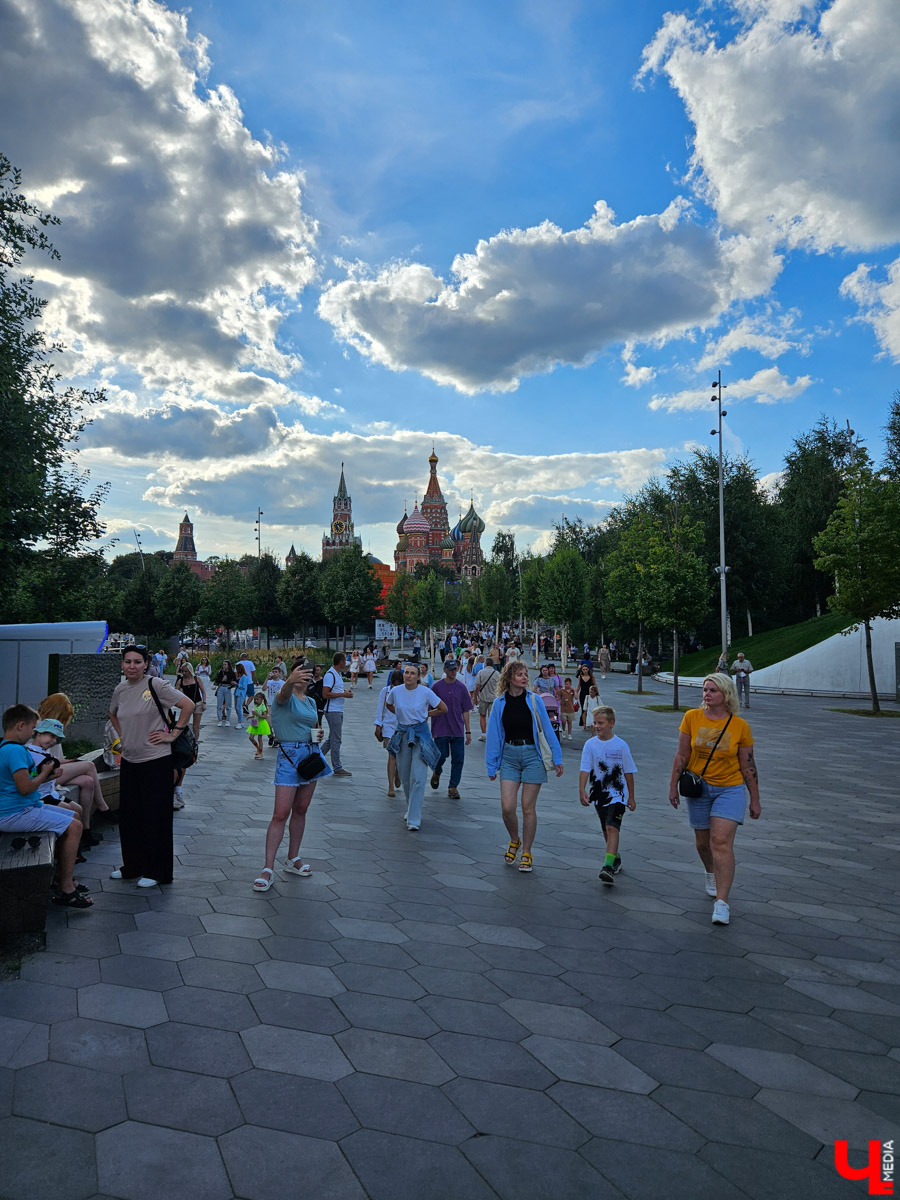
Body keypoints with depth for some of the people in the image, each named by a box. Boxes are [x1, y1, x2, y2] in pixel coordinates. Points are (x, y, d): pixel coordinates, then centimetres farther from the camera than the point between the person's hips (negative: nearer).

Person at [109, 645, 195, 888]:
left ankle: (156, 871, 12)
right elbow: (113, 714, 27)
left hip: (156, 761, -6)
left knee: (155, 818, 1)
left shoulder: (155, 685, -12)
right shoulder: (120, 690, 7)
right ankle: (132, 866, 29)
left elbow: (188, 705, -13)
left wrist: (173, 734, -12)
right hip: (129, 761, 6)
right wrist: (123, 735, 13)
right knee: (128, 816, 13)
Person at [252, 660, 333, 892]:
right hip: (289, 754, -7)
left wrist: (318, 733, 3)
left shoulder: (311, 702, 14)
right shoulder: (286, 697, -8)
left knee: (301, 810, 13)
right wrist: (290, 681, -57)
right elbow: (284, 693, -34)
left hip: (311, 754, 7)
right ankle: (268, 869, -5)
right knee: (281, 813, -10)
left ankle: (293, 859, 26)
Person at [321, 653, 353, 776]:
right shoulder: (330, 675, -16)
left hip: (338, 711, 10)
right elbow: (325, 694, -22)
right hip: (333, 711, -10)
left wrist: (345, 691, 8)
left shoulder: (338, 674, 15)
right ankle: (337, 768, 3)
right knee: (336, 740, -3)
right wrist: (343, 694, -19)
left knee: (332, 738, 16)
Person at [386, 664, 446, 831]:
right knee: (405, 777, 12)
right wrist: (402, 715, 9)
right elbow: (388, 705, 20)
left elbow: (443, 708, 3)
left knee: (418, 778, -10)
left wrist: (426, 714, 4)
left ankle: (414, 819, -7)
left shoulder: (426, 692, -11)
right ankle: (412, 807, 36)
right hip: (402, 734, 4)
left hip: (420, 735, -3)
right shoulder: (396, 691, -3)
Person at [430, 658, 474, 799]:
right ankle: (436, 773, 30)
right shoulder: (437, 686, -2)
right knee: (441, 756, -3)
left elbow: (465, 711, 8)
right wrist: (429, 729, 1)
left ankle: (453, 787, 13)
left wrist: (468, 731, 7)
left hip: (458, 730, 2)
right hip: (441, 729, -2)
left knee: (458, 759, 0)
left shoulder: (462, 687, 5)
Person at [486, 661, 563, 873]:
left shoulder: (534, 700, -1)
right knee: (507, 807, -6)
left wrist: (557, 758, 2)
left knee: (528, 807, 2)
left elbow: (547, 729, 3)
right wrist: (492, 766, 6)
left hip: (532, 755, -1)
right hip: (509, 756, 1)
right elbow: (494, 736, 7)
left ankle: (526, 853, 19)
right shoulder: (500, 703, 2)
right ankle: (514, 841, 24)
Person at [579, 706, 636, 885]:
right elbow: (584, 770, -7)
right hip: (599, 794, 3)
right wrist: (582, 790, -21)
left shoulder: (621, 745, -6)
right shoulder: (590, 744, -4)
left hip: (617, 794, -3)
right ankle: (615, 856, 39)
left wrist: (631, 797, 5)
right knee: (606, 830, 16)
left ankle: (608, 866, -24)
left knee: (612, 827, -18)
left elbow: (629, 773, 2)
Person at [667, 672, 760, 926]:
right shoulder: (692, 717, -4)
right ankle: (711, 873, 46)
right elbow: (681, 755, 0)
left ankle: (721, 901, -11)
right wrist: (673, 786, 1)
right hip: (698, 789, 2)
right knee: (703, 841, 14)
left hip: (730, 789, -2)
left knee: (722, 842, -14)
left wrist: (755, 800, 4)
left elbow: (748, 766, 1)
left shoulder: (740, 726, -6)